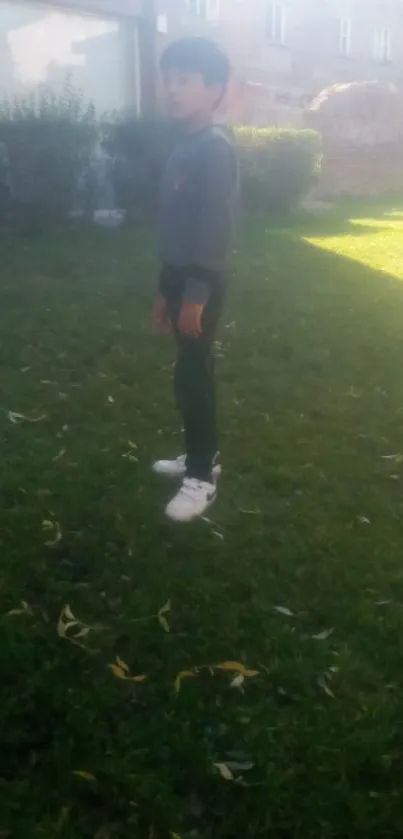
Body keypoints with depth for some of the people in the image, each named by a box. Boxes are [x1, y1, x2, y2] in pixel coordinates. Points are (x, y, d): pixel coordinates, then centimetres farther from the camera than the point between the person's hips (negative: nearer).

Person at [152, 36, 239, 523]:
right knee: (194, 373, 16)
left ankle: (201, 477, 8)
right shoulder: (185, 149, 15)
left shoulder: (215, 148, -13)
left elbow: (215, 228, -20)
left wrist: (195, 295, -22)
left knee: (191, 378, -4)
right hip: (181, 280, 9)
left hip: (200, 285, -9)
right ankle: (203, 456, 29)